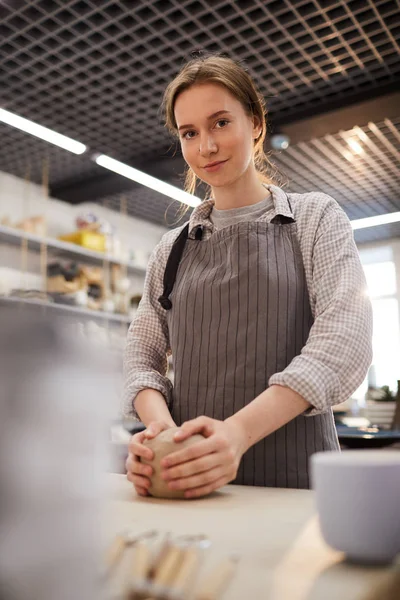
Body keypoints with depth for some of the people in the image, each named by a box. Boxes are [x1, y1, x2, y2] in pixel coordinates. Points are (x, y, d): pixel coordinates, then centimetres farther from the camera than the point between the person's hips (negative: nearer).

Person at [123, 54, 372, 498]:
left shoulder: (315, 217, 4)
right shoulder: (172, 248, 13)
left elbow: (344, 339, -9)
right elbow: (143, 353, 8)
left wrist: (238, 431, -22)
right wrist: (158, 421, -14)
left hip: (291, 476, -2)